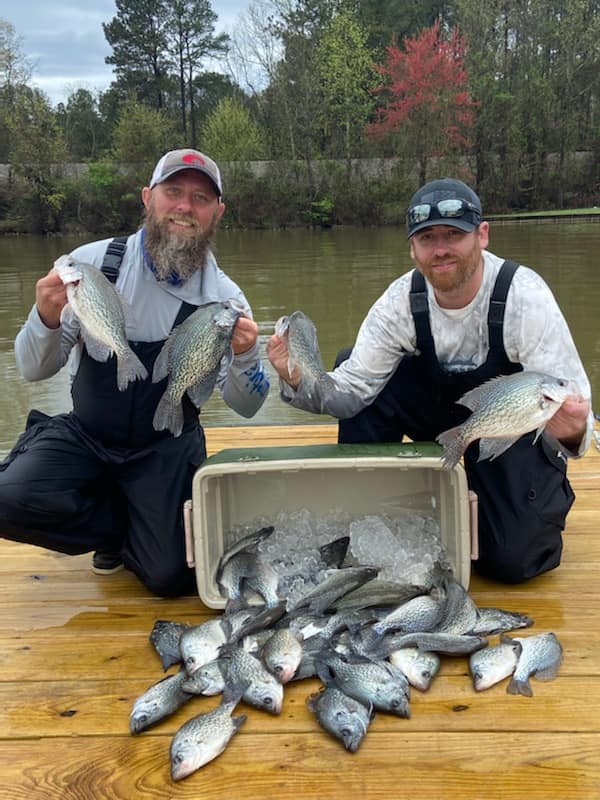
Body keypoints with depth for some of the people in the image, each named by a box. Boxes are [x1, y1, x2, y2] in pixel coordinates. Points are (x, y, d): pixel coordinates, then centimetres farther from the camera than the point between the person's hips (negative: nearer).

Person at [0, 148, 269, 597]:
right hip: (83, 434, 1)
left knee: (171, 577, -15)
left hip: (166, 447, 0)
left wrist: (245, 357, -30)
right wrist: (45, 319, -30)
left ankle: (118, 534, 21)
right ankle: (122, 524, 4)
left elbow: (245, 406, -8)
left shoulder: (224, 298, -9)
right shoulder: (91, 264, -11)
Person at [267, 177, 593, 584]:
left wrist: (571, 431, -51)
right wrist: (300, 382, -37)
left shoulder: (524, 295, -26)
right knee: (357, 377, -16)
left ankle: (547, 502, 16)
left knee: (510, 559, -21)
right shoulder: (402, 299, -16)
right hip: (441, 413, 4)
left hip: (517, 432, -3)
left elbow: (566, 408, -28)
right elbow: (352, 389, -16)